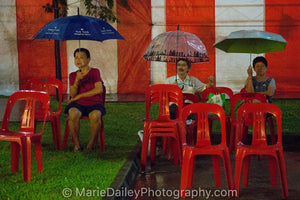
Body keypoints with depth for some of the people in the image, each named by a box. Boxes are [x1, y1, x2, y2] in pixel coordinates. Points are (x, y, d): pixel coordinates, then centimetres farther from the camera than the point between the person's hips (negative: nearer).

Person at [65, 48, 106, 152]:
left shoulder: (94, 72, 6)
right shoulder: (72, 75, 13)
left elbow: (99, 89, -7)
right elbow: (72, 94, 3)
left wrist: (80, 96, -6)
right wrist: (77, 80, -15)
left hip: (94, 104, -2)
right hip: (78, 104, 2)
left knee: (95, 115, -36)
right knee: (73, 114, -33)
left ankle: (92, 143, -14)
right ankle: (77, 143, -16)